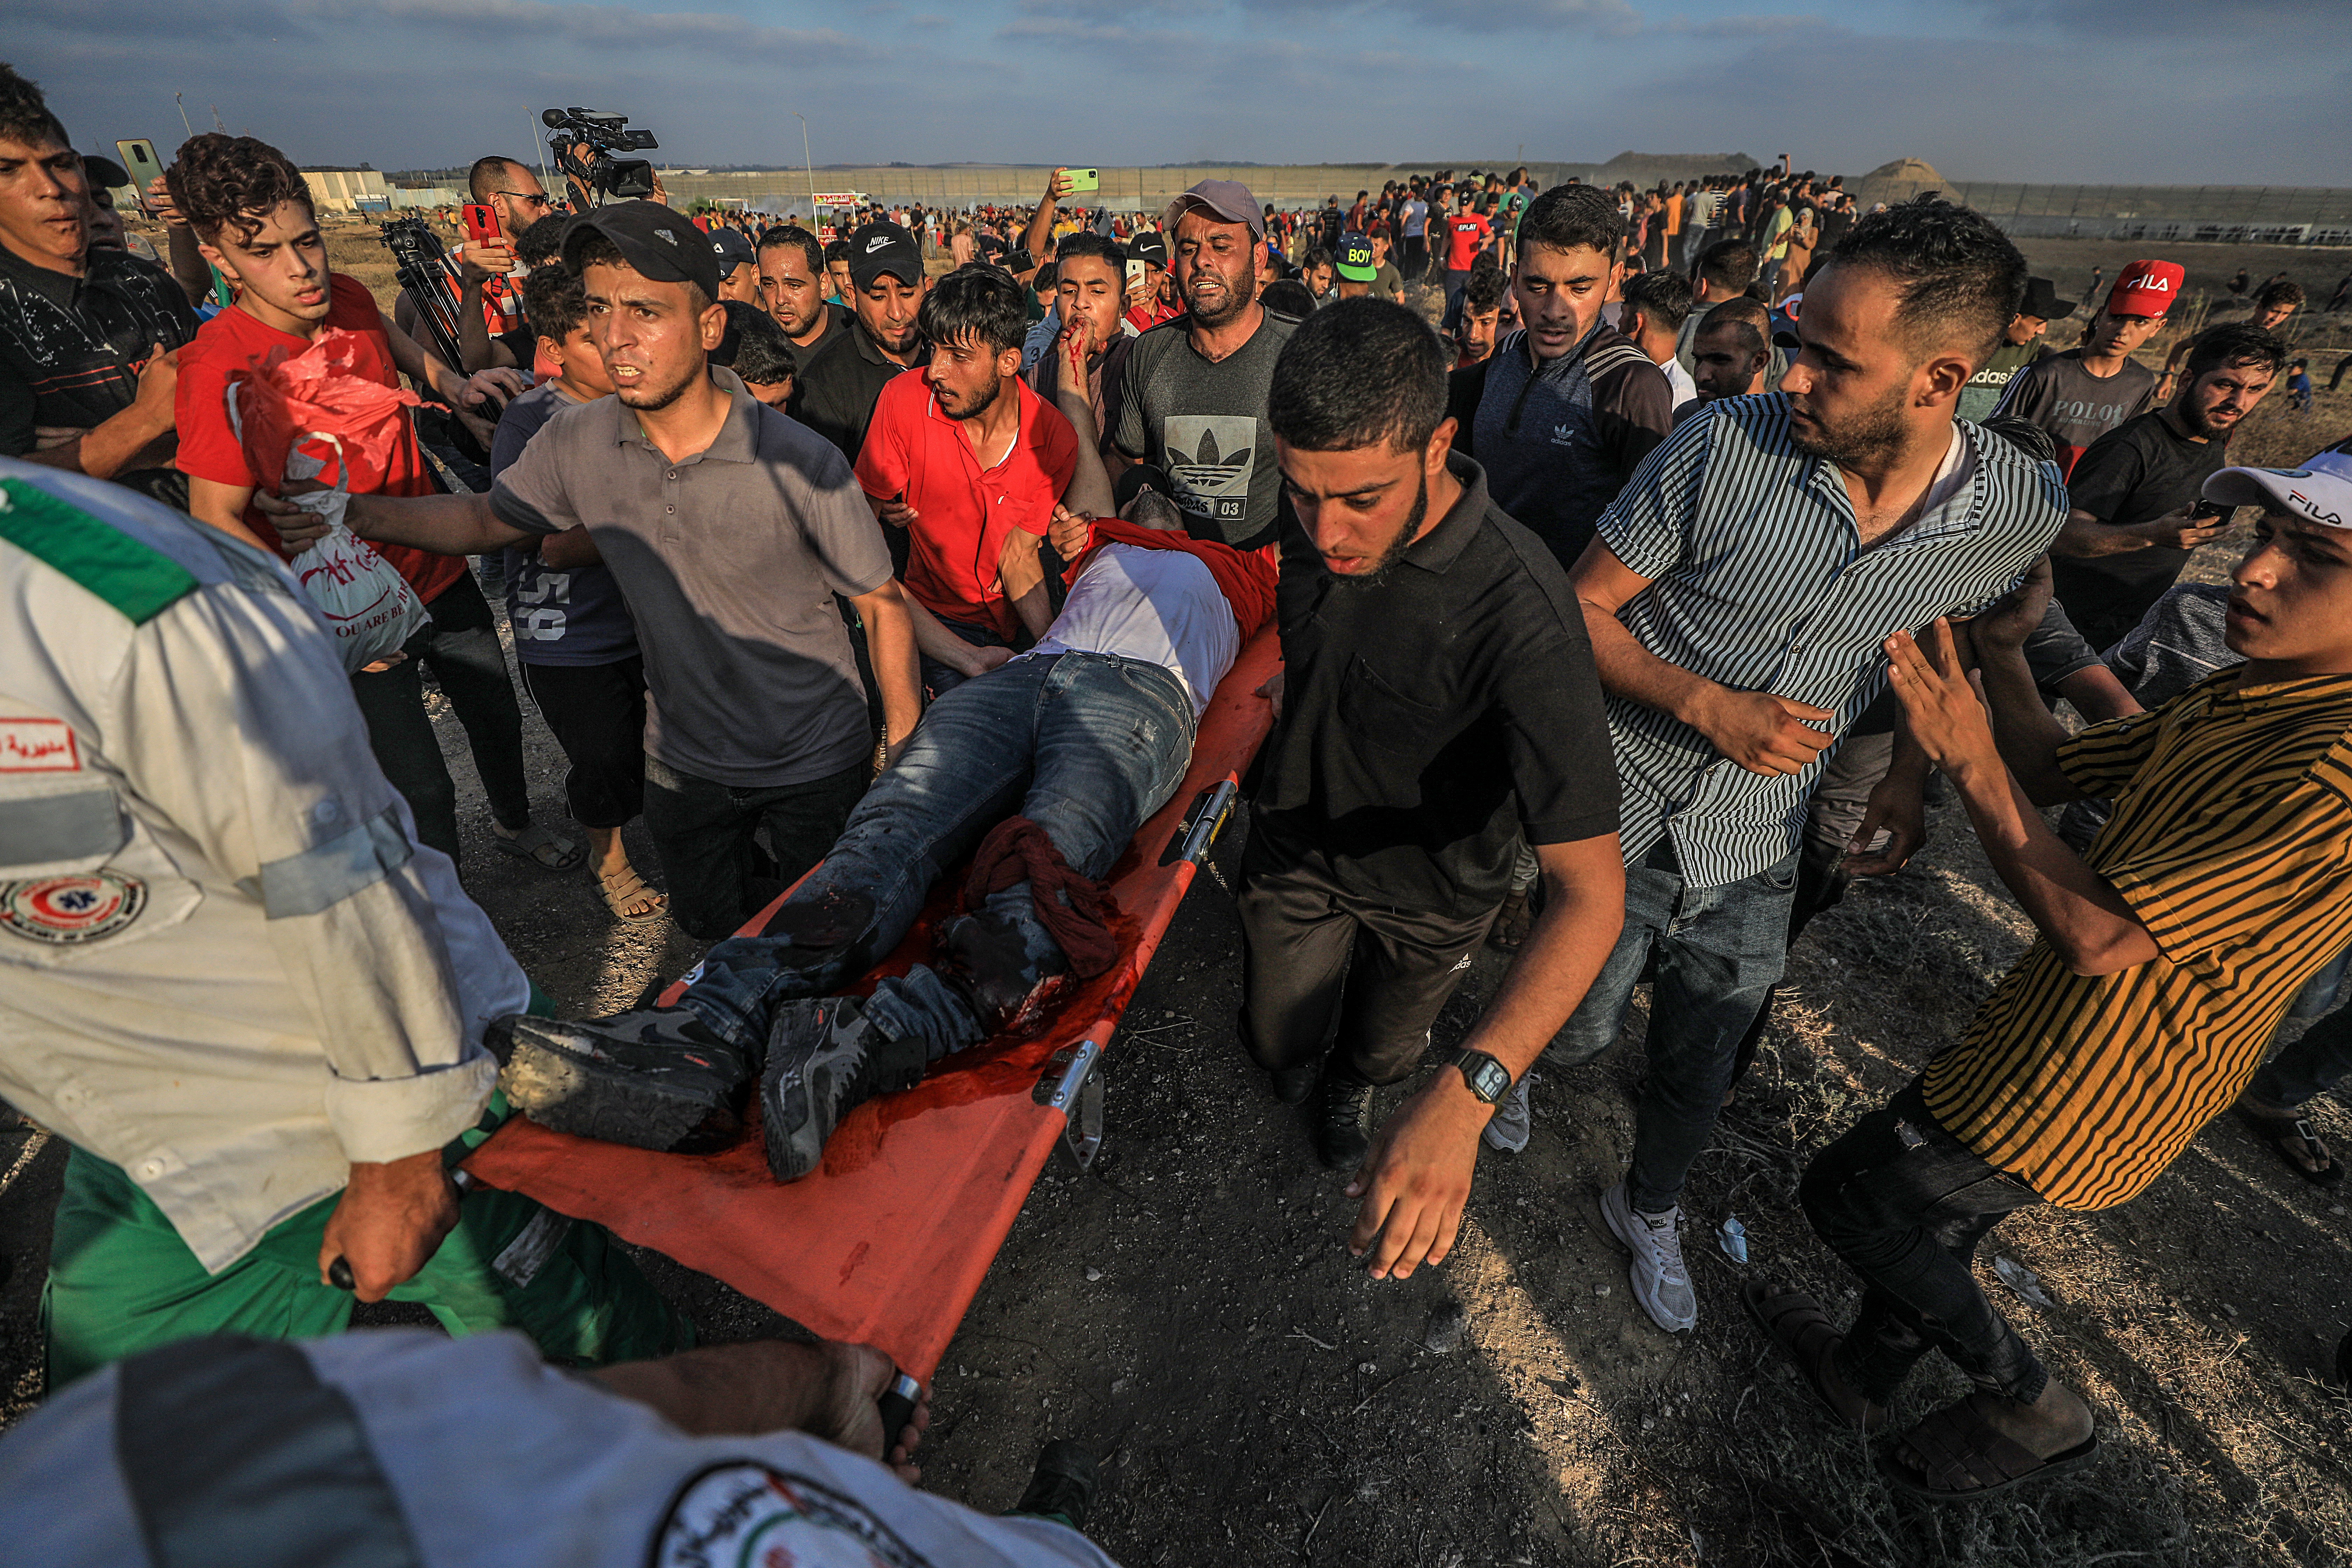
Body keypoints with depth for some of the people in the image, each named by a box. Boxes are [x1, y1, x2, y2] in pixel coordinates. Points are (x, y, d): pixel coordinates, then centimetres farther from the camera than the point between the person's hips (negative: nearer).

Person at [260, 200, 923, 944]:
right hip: (685, 760, 5)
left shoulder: (799, 461, -22)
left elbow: (882, 604, -15)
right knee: (707, 922, 25)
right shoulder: (574, 443, -8)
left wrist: (905, 752, -15)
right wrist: (358, 513, -9)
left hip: (819, 763, -4)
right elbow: (488, 518, 10)